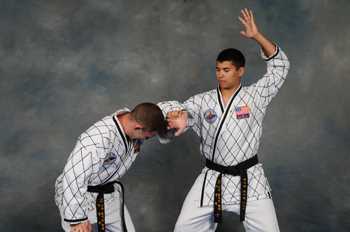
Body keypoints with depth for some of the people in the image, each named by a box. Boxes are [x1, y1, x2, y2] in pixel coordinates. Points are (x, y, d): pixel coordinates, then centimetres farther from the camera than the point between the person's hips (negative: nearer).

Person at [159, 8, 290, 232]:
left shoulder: (255, 96, -3)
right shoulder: (203, 101, 1)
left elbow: (280, 65, -7)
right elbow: (185, 110, -14)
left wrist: (257, 36, -17)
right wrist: (178, 114, -40)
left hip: (249, 180, -2)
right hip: (213, 179, 2)